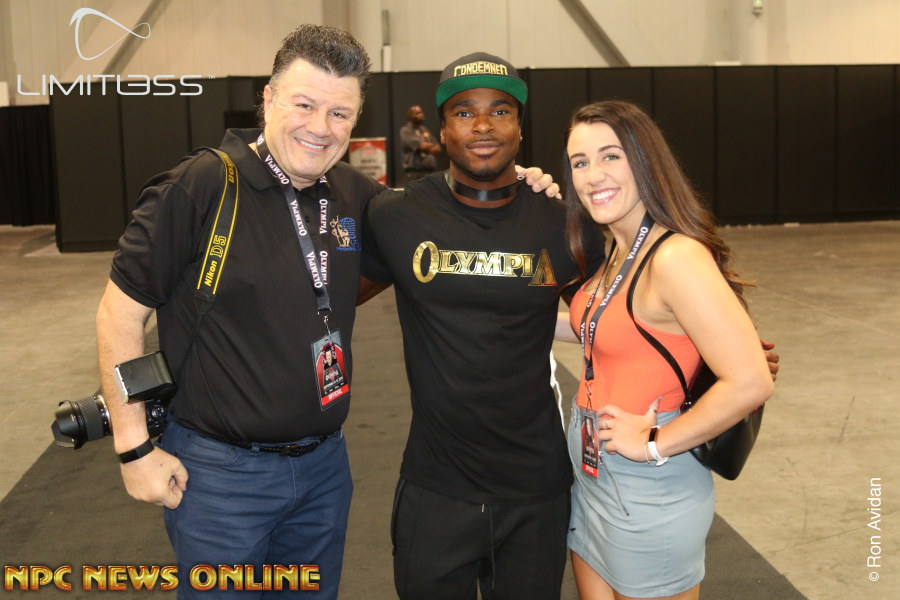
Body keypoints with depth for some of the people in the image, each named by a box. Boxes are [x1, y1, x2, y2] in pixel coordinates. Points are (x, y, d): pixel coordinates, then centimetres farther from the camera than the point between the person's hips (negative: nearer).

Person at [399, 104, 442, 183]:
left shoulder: (425, 130, 17)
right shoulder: (405, 131, -3)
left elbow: (438, 149, 11)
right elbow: (420, 146, -14)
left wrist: (427, 147, -7)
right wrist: (432, 145, 4)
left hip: (430, 171, 7)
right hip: (414, 172, -7)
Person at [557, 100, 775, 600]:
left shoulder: (676, 256, -23)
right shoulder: (619, 252, 5)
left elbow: (750, 383, -29)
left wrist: (654, 444, -20)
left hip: (649, 493, -8)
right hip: (591, 473, 8)